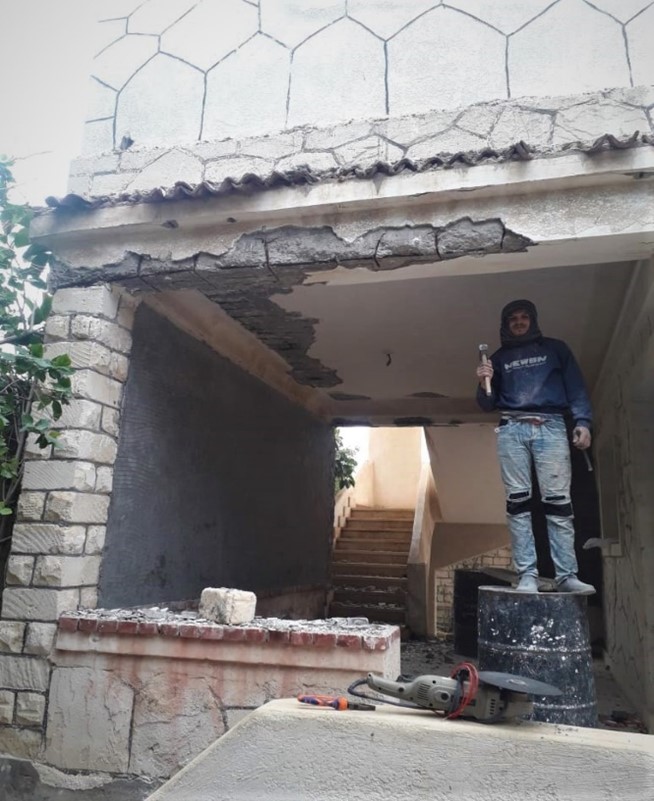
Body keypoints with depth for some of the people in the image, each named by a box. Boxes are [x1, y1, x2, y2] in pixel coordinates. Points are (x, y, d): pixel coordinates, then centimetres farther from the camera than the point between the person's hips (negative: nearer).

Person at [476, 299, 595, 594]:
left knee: (558, 501, -9)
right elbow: (488, 405, 18)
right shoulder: (499, 357, 21)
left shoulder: (555, 349, 19)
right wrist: (484, 385, -4)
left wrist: (583, 421, -5)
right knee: (518, 502, -7)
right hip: (512, 429, 1)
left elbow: (576, 388, 11)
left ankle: (567, 575, -9)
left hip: (550, 427, -1)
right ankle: (527, 575, -8)